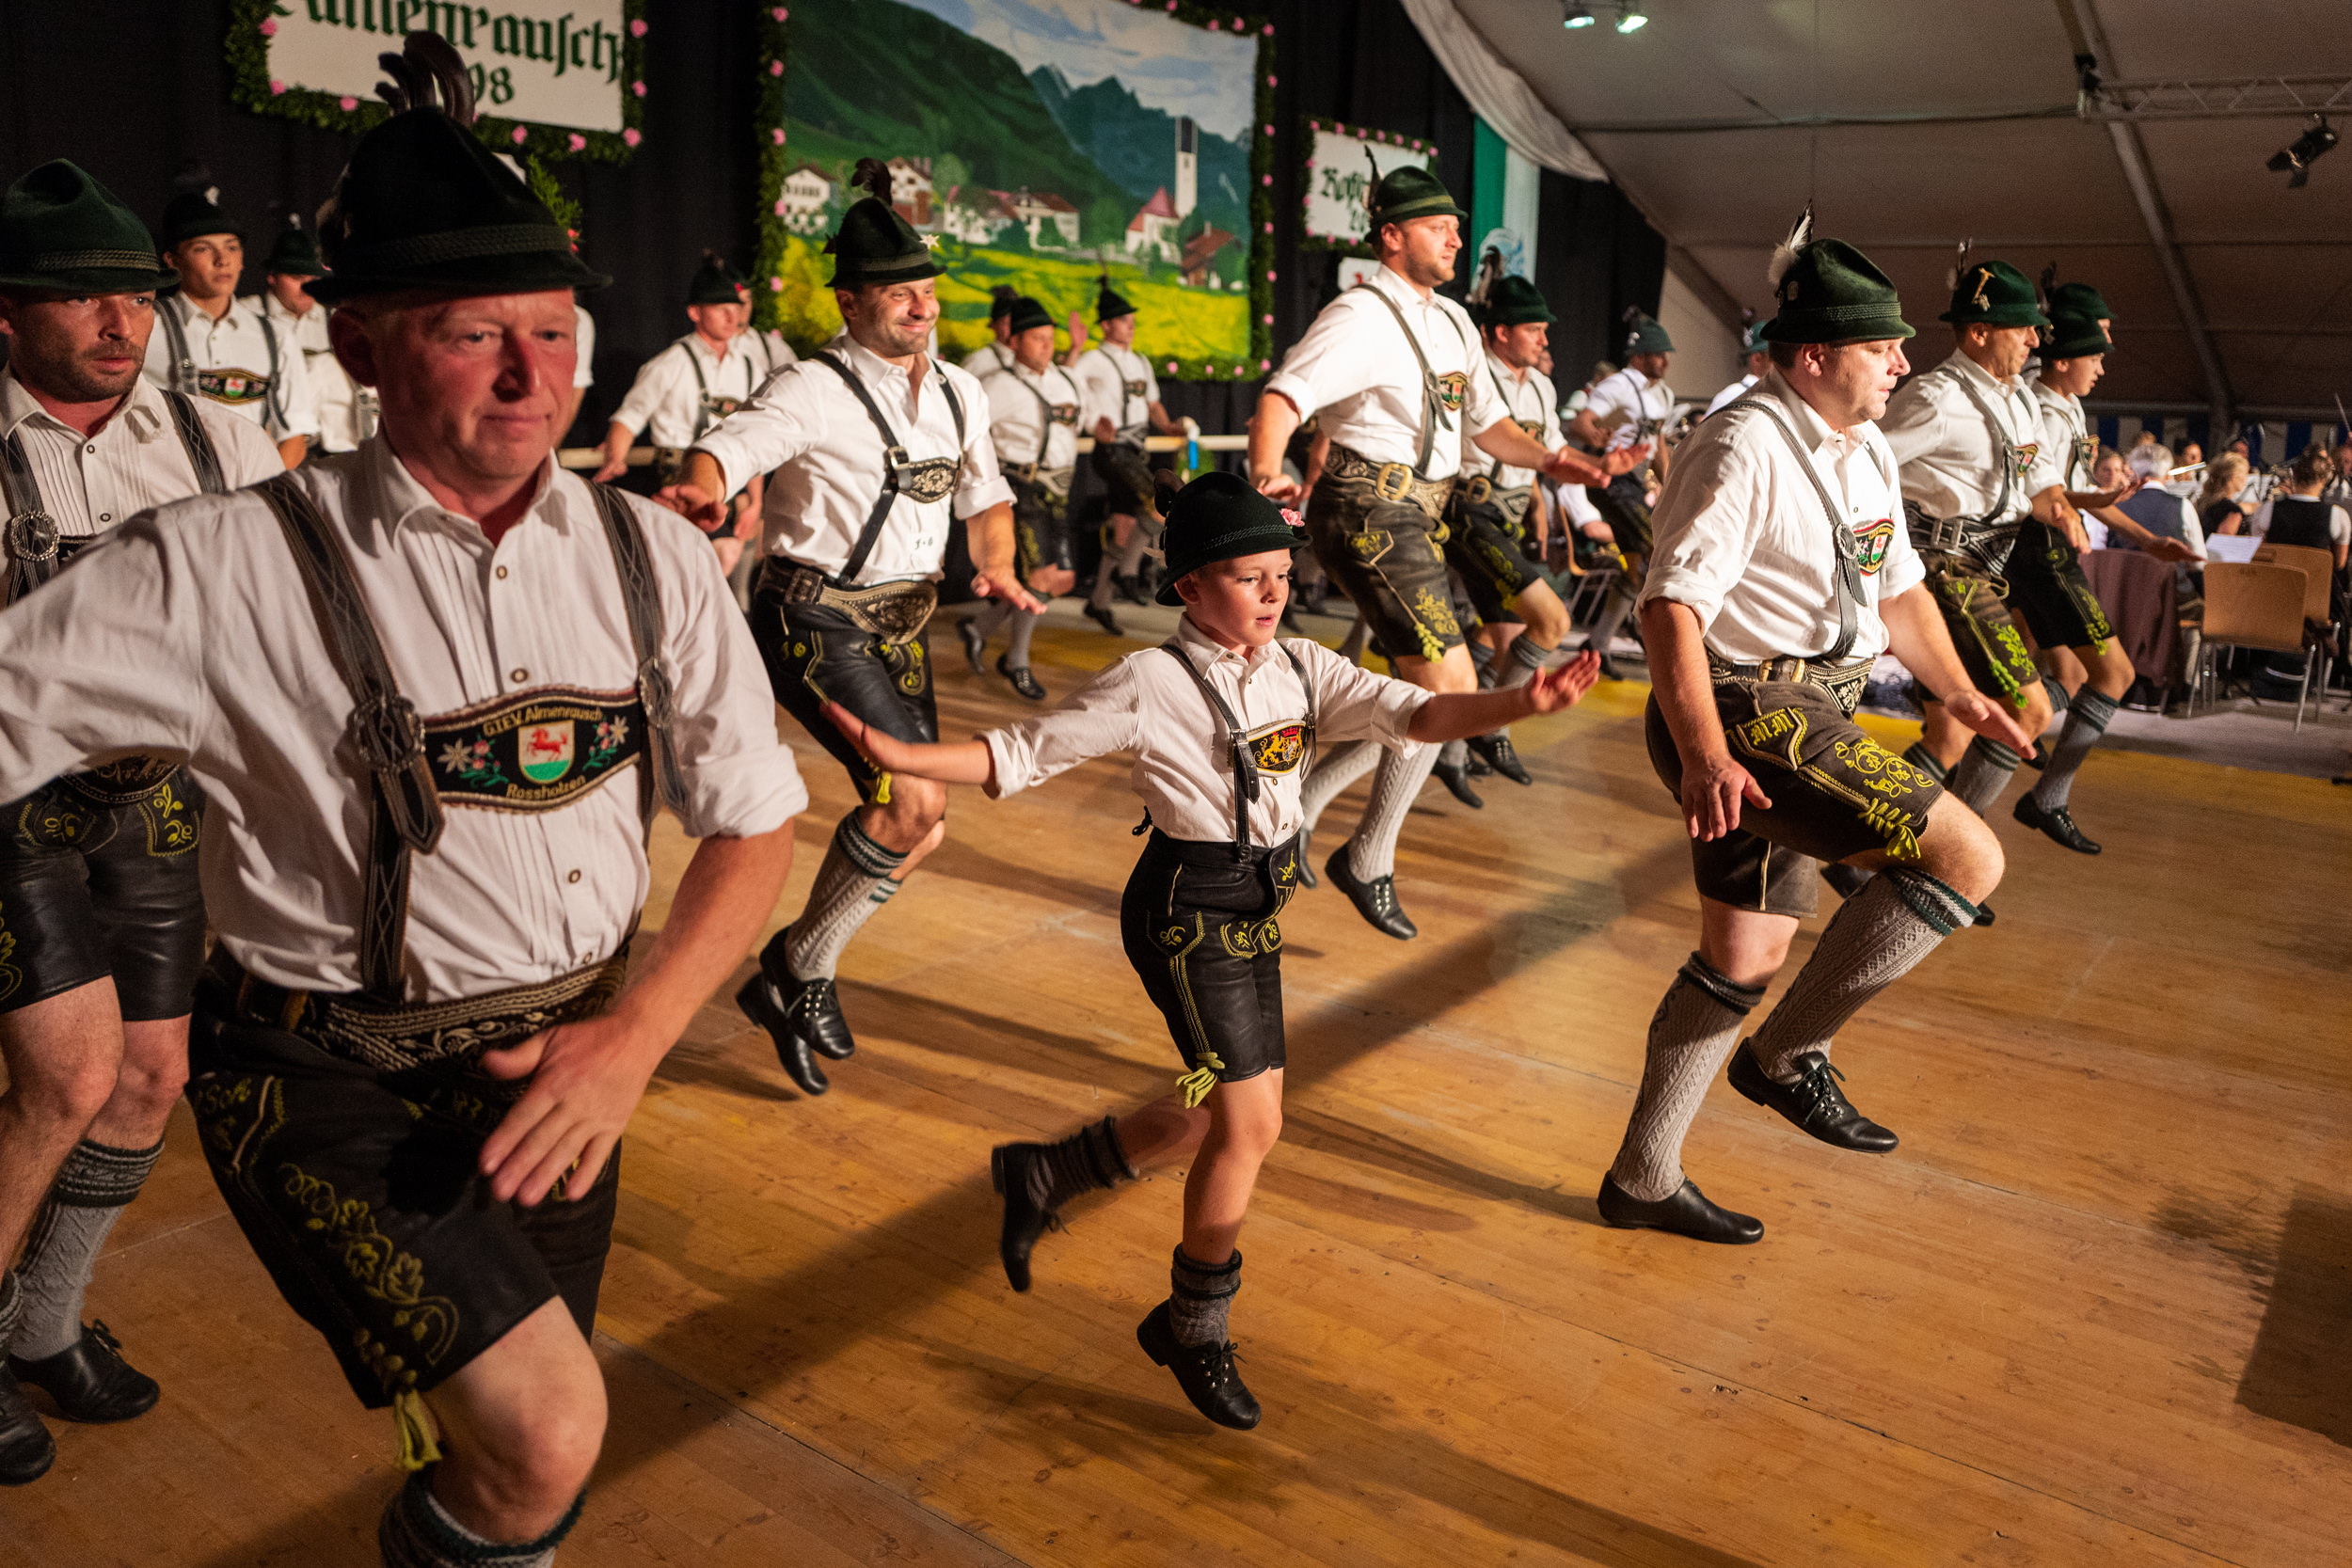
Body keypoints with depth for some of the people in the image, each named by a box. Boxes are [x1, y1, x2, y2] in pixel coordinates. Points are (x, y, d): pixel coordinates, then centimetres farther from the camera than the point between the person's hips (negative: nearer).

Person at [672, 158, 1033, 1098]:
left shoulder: (960, 394, 9)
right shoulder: (814, 390, -12)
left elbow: (986, 495, 22)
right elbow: (729, 445, -28)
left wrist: (998, 566, 2)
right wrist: (701, 490, -52)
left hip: (901, 628, 8)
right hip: (813, 621, -7)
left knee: (917, 829, 7)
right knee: (914, 801, -20)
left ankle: (794, 980, 27)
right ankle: (799, 967, 2)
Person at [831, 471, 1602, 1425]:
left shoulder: (1303, 669, 1)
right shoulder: (1151, 684, -15)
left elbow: (1414, 716, -10)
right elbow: (1018, 756, -11)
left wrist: (1521, 703, -26)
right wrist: (897, 756, -22)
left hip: (1255, 913, 7)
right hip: (1189, 913, -7)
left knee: (1228, 1115, 16)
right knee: (1250, 1123, -4)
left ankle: (1042, 1174, 37)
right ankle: (1195, 1330, 19)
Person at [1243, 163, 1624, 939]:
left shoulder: (1452, 321, 16)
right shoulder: (1361, 316, -11)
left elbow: (1486, 421, 23)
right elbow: (1283, 395, -25)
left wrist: (1548, 461, 3)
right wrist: (1264, 476, -45)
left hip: (1417, 519, 9)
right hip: (1371, 514, -9)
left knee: (1430, 697, 10)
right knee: (1451, 686, -12)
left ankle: (1301, 801, 23)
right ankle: (1369, 861, 3)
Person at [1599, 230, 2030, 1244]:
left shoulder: (1865, 452, 16)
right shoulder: (1743, 448, -15)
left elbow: (1898, 587, 29)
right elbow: (1671, 603, -24)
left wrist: (1959, 694, 26)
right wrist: (1704, 758, -33)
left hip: (1804, 719, 10)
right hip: (1744, 714, -10)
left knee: (1746, 956, 13)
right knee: (1967, 859, -15)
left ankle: (1641, 1182, 24)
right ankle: (1789, 1053, 0)